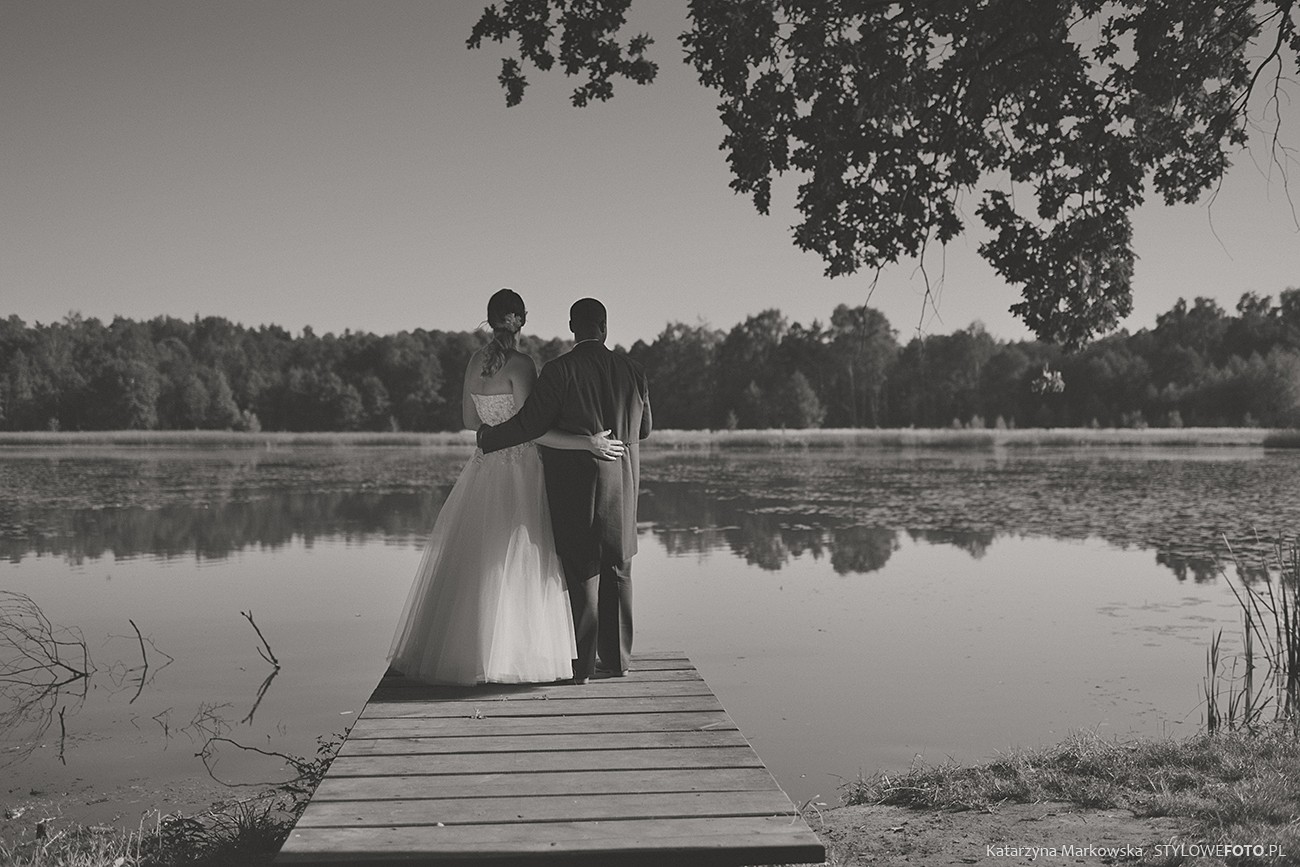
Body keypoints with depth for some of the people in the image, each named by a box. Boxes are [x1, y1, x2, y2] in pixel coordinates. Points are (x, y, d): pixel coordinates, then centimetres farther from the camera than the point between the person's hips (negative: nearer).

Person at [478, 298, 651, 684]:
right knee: (616, 568, 14)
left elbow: (530, 423, -14)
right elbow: (643, 428, 11)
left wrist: (489, 436, 3)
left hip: (575, 481, -4)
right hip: (622, 480, 4)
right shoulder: (631, 370, 1)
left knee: (580, 570, 3)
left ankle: (581, 664, 7)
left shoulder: (560, 370, -13)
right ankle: (617, 657, 21)